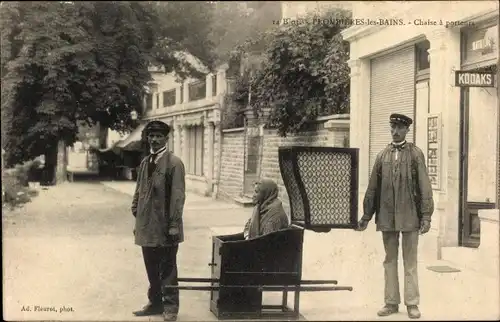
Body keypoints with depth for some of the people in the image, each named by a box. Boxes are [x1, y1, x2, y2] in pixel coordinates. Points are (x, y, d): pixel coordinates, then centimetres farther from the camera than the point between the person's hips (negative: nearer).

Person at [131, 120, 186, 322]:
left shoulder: (174, 163, -9)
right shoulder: (144, 163, 12)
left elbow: (178, 196, -13)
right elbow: (139, 192, 16)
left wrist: (174, 225, -16)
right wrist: (137, 218, 12)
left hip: (165, 227, -6)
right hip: (147, 227, 6)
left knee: (167, 269, 3)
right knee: (152, 269, 15)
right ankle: (155, 303, 28)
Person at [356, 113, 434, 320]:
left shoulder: (416, 154, 2)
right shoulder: (382, 156, 9)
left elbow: (424, 187, -3)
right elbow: (372, 188, 10)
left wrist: (426, 216, -9)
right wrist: (366, 215, 8)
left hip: (410, 216, -3)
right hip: (386, 216, 3)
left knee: (410, 262, 4)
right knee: (390, 261, 9)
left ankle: (412, 304, 12)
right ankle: (391, 302, 17)